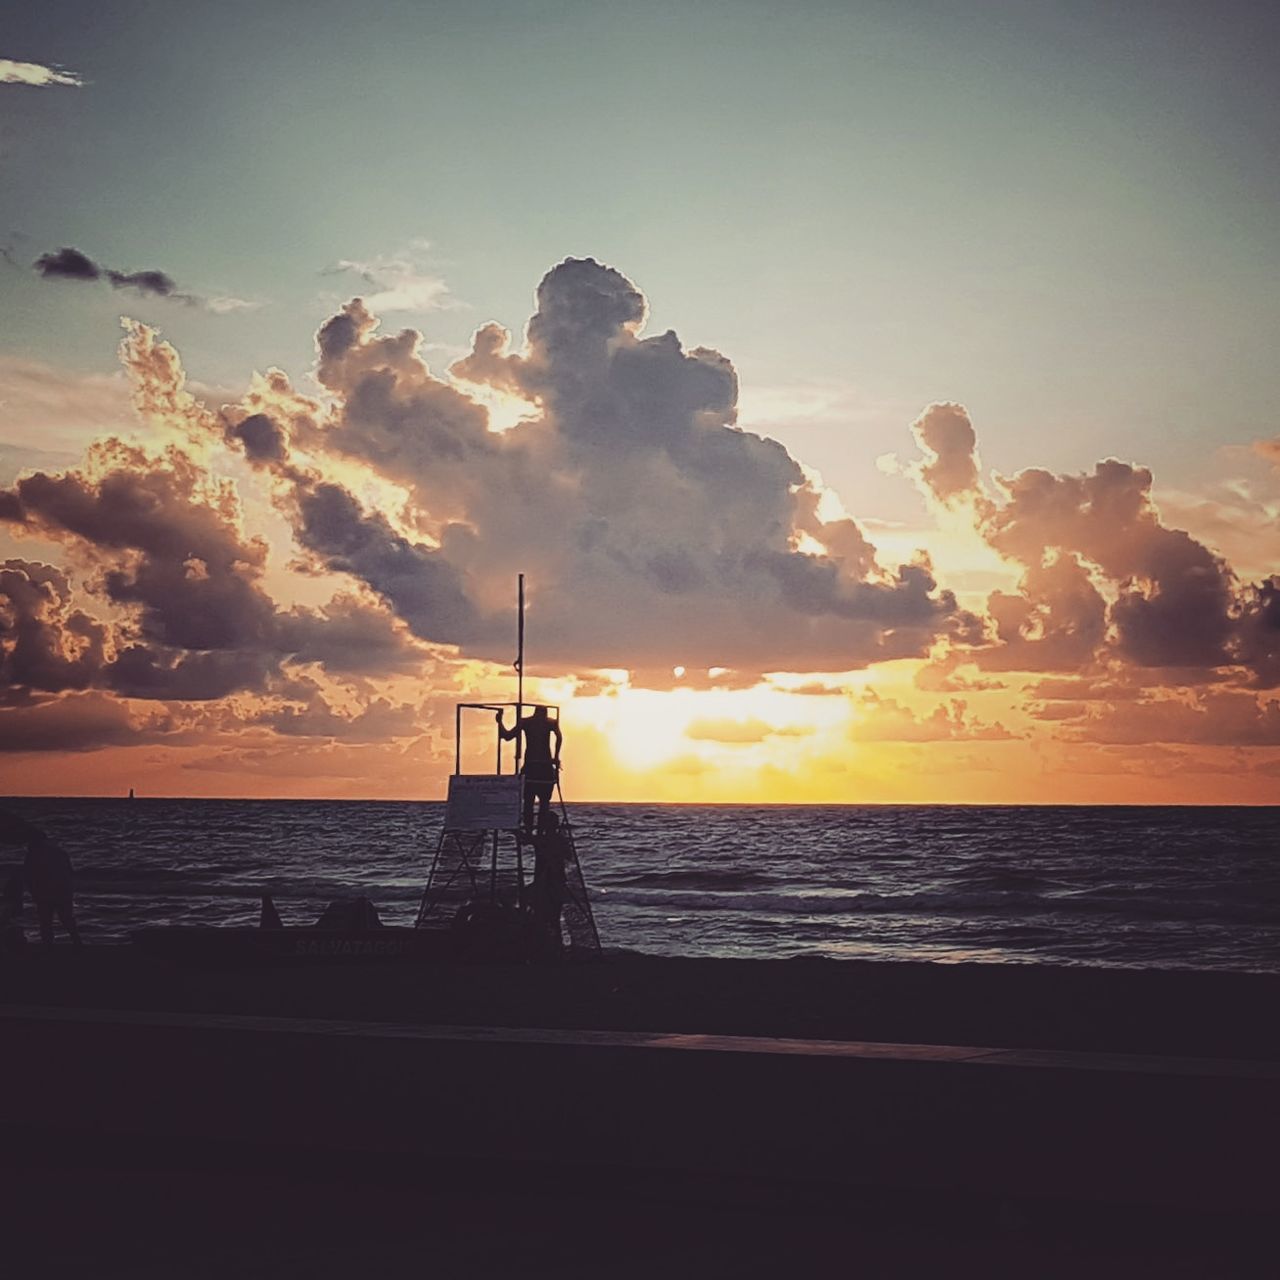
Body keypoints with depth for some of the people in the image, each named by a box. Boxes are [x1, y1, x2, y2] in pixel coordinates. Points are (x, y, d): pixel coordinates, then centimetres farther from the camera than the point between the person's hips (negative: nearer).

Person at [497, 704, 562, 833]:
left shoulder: (524, 721, 7)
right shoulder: (551, 722, 5)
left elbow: (507, 736, 3)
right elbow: (559, 737, -12)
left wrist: (500, 722, 18)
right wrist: (556, 757, -6)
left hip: (529, 766, 1)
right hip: (545, 766, -1)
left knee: (528, 802, 6)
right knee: (544, 802, 4)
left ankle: (528, 831, -3)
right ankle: (541, 830, -4)